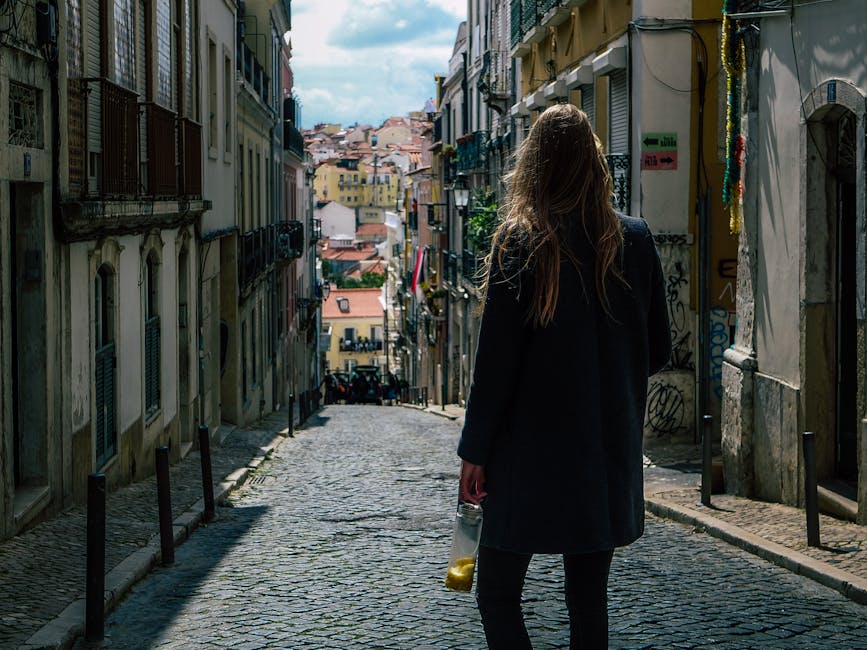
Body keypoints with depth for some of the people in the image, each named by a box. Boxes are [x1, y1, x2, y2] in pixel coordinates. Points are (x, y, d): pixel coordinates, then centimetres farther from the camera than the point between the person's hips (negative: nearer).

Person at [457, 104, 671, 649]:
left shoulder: (520, 241, -10)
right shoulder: (635, 240, 1)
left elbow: (495, 358, -11)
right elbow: (658, 350, 7)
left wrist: (474, 450, -5)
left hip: (532, 458, -4)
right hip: (610, 457, 4)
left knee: (497, 594, 6)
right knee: (589, 599, 13)